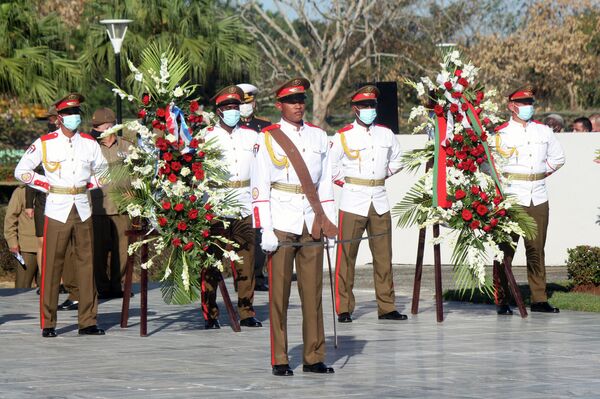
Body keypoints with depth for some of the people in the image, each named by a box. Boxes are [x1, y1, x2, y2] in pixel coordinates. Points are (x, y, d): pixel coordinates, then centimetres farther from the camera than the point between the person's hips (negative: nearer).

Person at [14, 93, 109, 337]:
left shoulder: (89, 143, 9)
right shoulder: (45, 143, -1)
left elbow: (101, 171, 24)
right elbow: (21, 171, 2)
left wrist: (88, 184, 7)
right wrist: (49, 186, -2)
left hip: (82, 210, 4)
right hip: (57, 211, -4)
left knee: (87, 263, 3)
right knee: (52, 265, -5)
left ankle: (87, 321, 7)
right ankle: (48, 324, -1)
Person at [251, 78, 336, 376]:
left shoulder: (319, 136, 12)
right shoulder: (268, 138, -1)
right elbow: (259, 186, -4)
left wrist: (330, 221, 11)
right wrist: (265, 230, -11)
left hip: (311, 224, 4)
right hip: (281, 224, -4)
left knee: (313, 292, 5)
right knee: (279, 293, -2)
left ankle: (314, 357, 11)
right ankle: (280, 361, 1)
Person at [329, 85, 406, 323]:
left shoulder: (386, 134, 10)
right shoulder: (344, 136, -2)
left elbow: (396, 162, 25)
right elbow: (329, 169, 3)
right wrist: (348, 183, 2)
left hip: (380, 203, 4)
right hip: (353, 203, -4)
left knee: (384, 256, 5)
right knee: (346, 256, -4)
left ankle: (386, 307, 10)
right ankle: (344, 309, 1)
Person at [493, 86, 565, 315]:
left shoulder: (543, 131, 13)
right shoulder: (501, 133, -2)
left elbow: (558, 157, 24)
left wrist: (541, 173, 13)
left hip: (538, 199, 4)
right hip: (511, 199, -4)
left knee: (536, 250, 5)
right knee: (506, 250, -4)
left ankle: (539, 299, 9)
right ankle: (502, 301, -2)